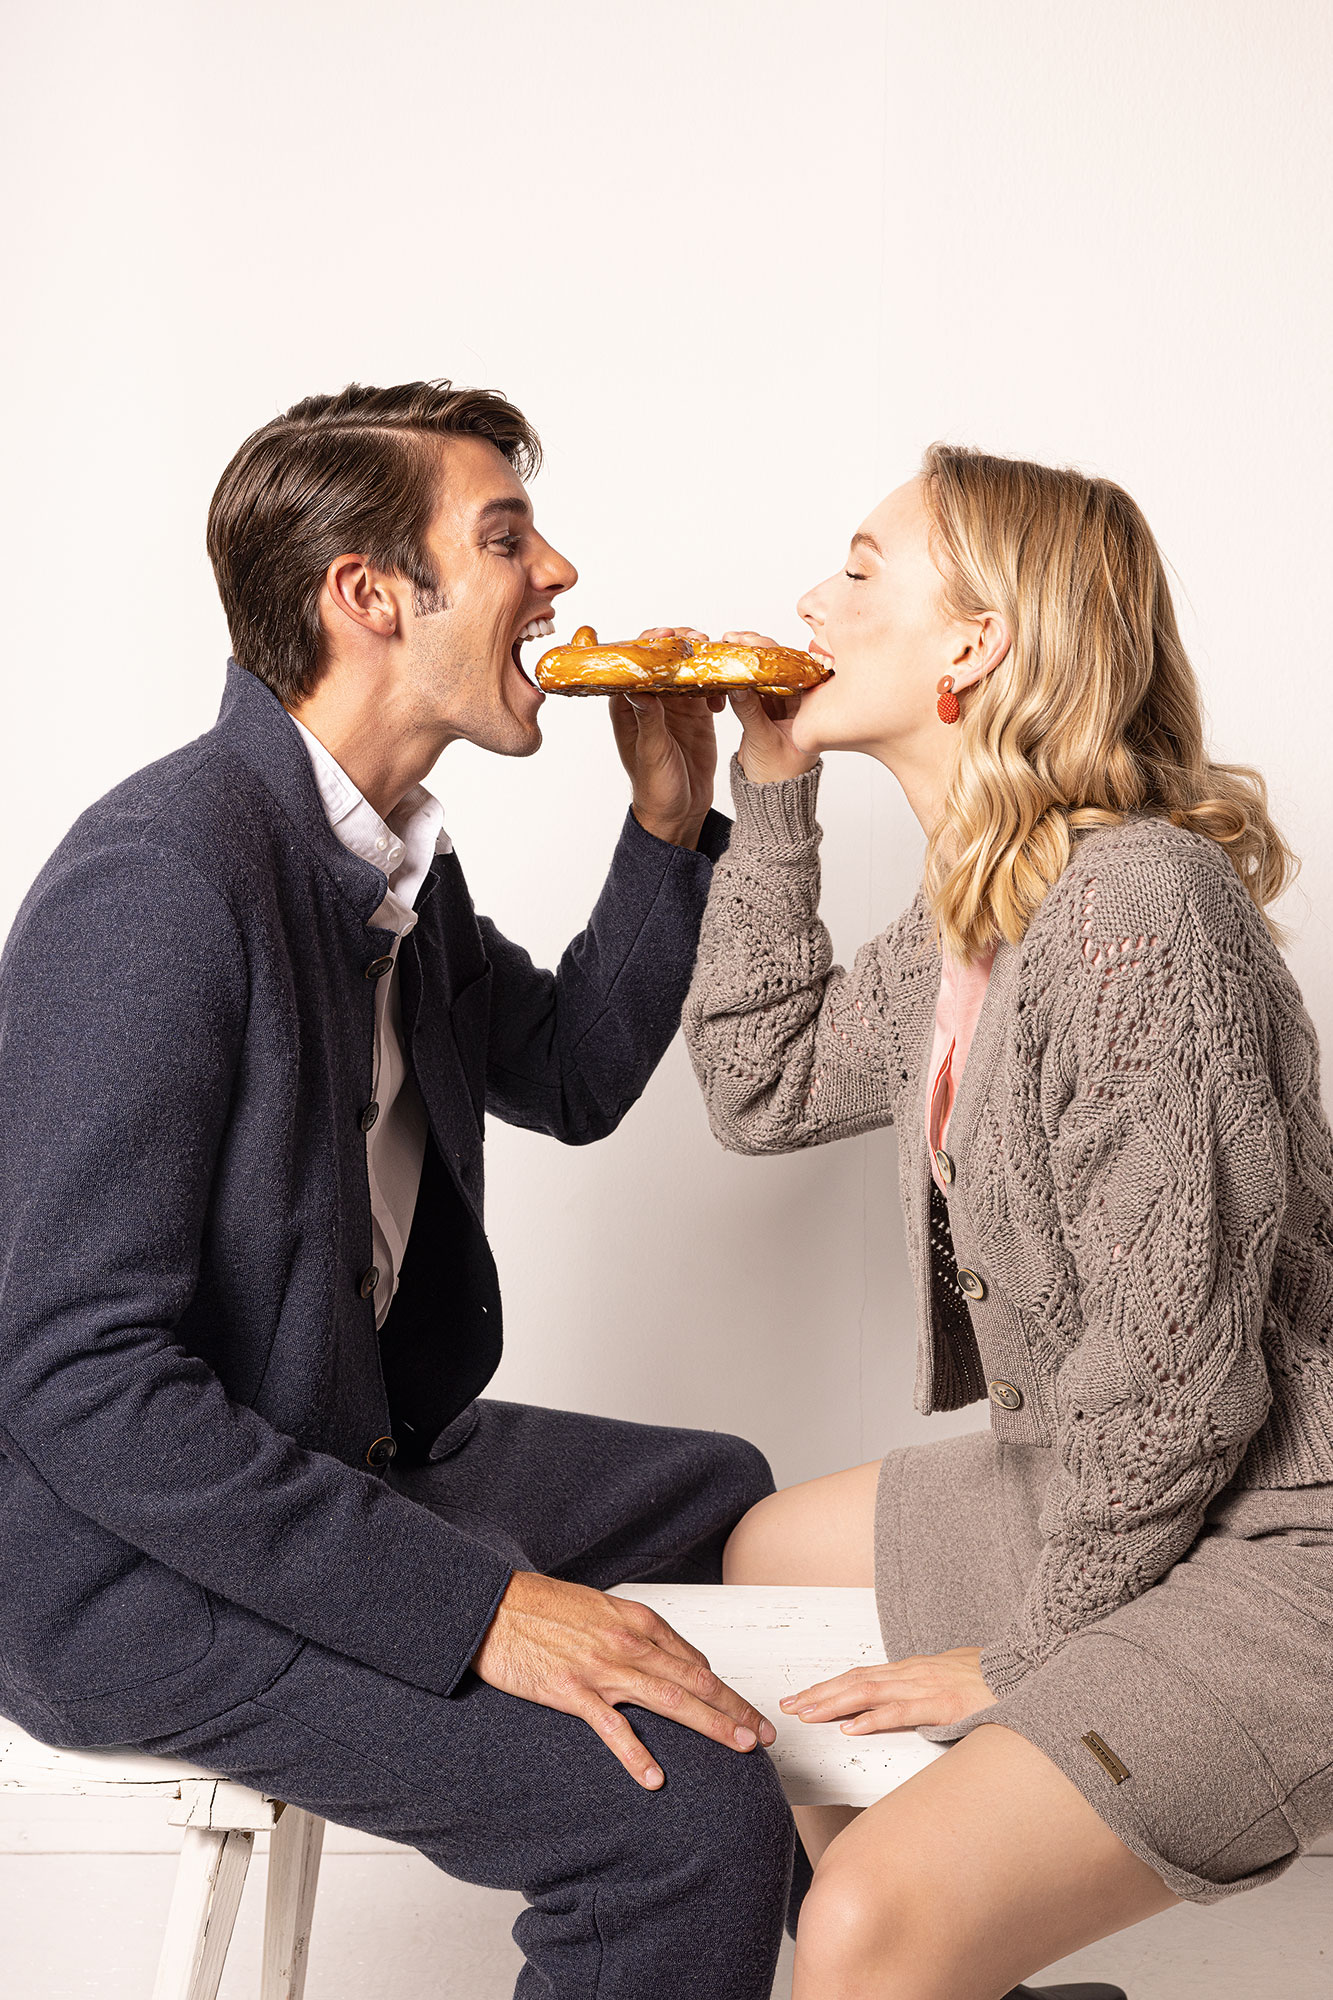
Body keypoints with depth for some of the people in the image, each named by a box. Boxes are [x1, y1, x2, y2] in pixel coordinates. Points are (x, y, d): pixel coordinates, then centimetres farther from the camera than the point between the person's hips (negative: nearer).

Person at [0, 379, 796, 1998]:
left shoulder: (395, 853, 4)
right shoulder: (162, 878, -25)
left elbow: (571, 1078, 18)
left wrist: (669, 818, 4)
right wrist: (479, 1605, -29)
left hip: (352, 1452, 10)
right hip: (148, 1573, -10)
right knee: (691, 1801, -24)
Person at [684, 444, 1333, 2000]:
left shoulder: (1136, 898, -25)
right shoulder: (969, 908, 5)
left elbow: (1174, 1359, -25)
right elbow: (766, 1088, 12)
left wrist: (1023, 1655, -13)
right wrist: (773, 790, 6)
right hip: (1109, 1487, 10)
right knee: (761, 1557, 22)